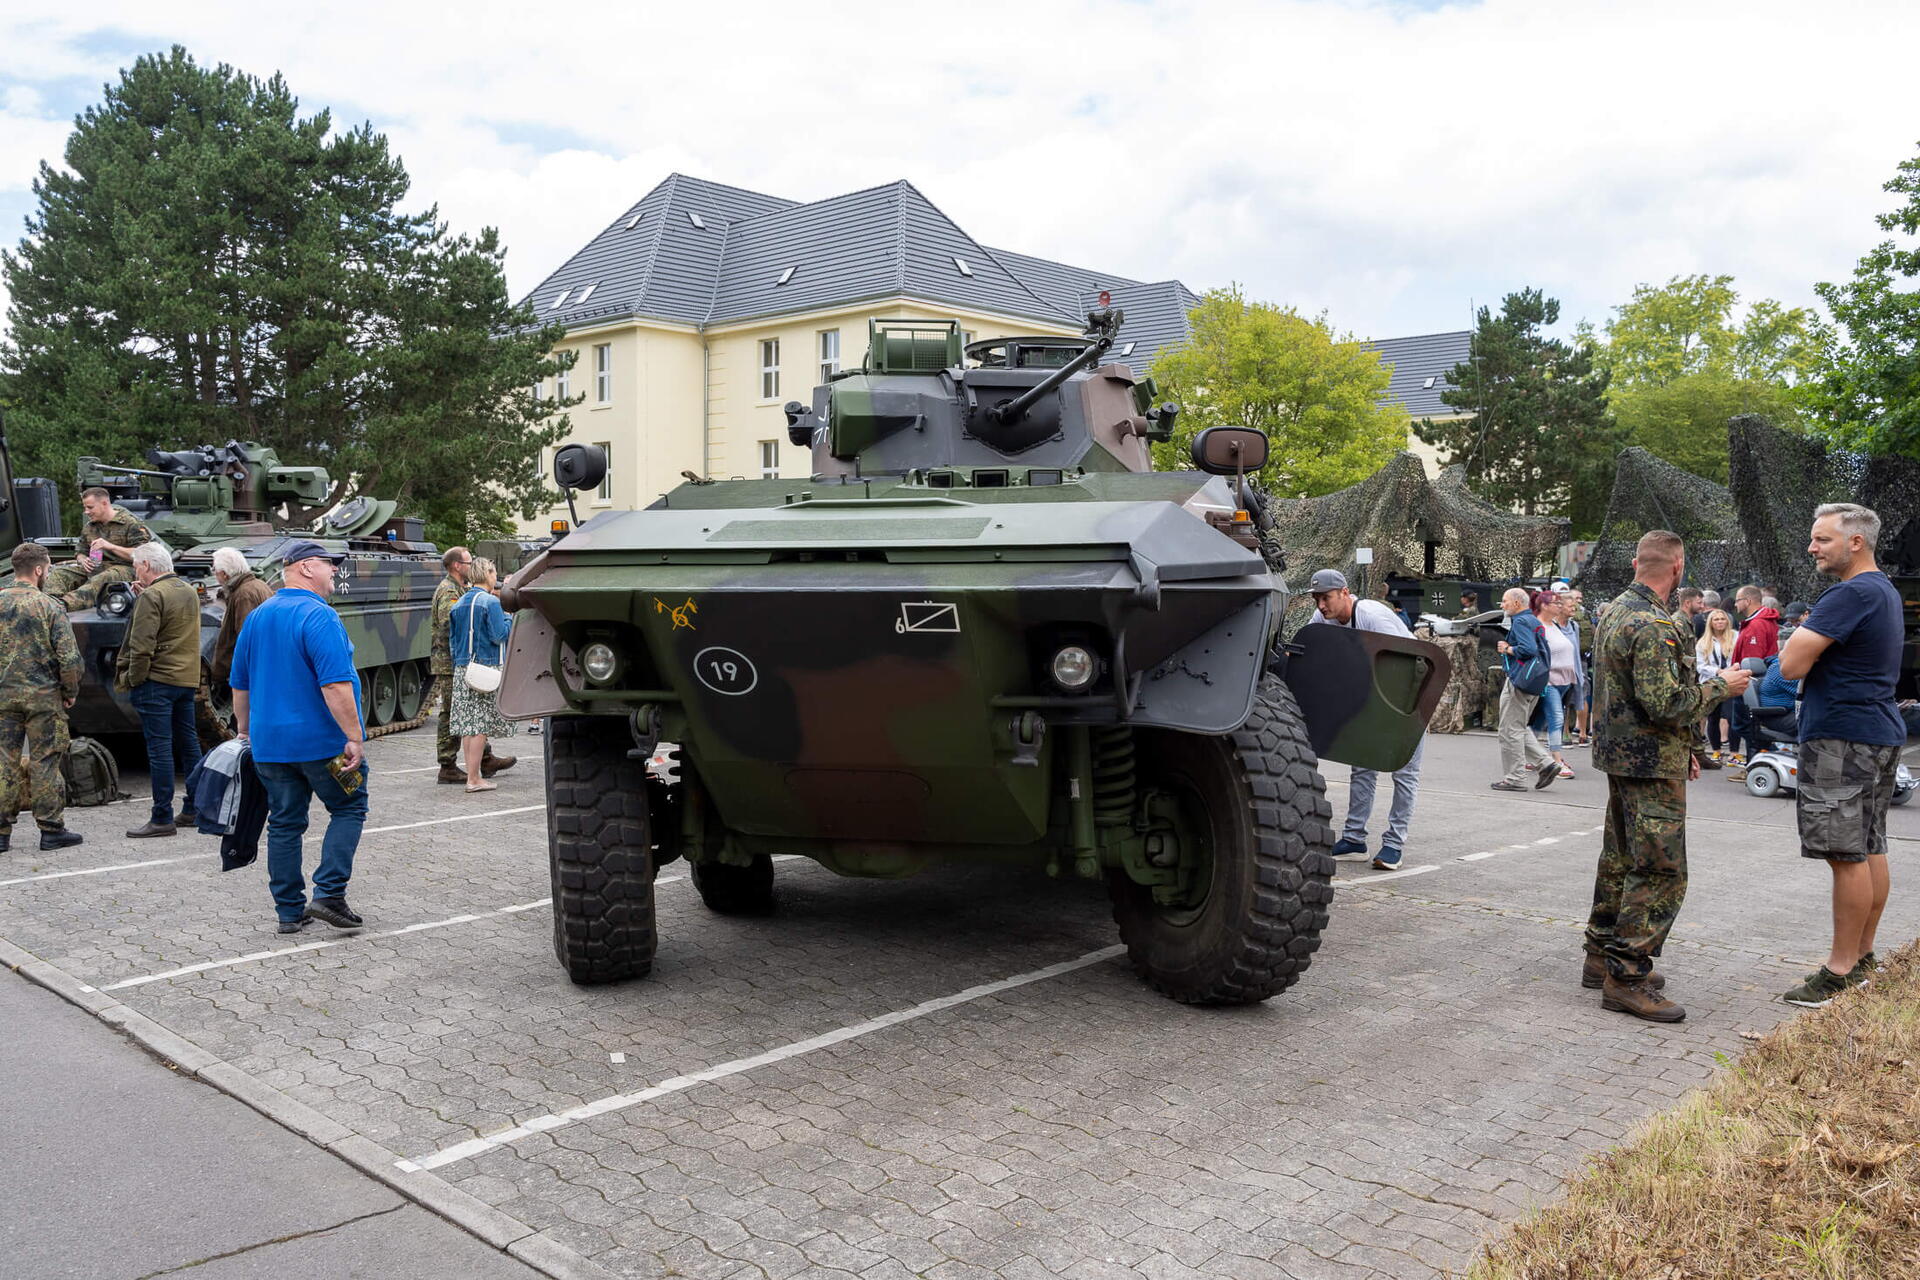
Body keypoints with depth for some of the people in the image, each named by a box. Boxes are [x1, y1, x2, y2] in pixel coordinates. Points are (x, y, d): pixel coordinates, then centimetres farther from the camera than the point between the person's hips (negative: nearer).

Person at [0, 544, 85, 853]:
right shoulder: (49, 606, -9)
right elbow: (69, 658, -13)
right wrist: (70, 692, 0)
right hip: (43, 697, -4)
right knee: (44, 763, 2)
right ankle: (51, 830, 8)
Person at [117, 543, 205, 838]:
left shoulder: (151, 597, -14)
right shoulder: (190, 592, 11)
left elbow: (142, 646, -19)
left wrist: (133, 680, -9)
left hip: (157, 681, -8)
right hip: (188, 679, 8)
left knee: (159, 747, -5)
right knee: (188, 742, 14)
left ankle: (162, 818, -3)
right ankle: (195, 808, 20)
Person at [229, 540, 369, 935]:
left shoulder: (256, 617, 11)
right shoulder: (319, 616, -15)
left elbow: (240, 684, 18)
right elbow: (336, 685, -23)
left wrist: (246, 730, 27)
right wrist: (355, 737, -21)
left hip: (269, 743, 7)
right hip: (322, 741, -7)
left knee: (284, 823, 12)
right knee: (349, 810, 9)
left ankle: (290, 912, 15)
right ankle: (329, 894, -2)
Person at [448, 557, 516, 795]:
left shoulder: (459, 604, 12)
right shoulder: (490, 602, -10)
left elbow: (452, 639, 15)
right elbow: (499, 636, -14)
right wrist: (508, 619, 3)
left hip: (461, 669, 7)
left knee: (467, 724, 9)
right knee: (481, 725, -5)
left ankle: (473, 774, 14)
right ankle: (474, 778, -4)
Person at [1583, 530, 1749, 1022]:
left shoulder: (1614, 611, 11)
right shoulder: (1652, 625, -21)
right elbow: (1664, 703, -25)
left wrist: (1682, 746, 23)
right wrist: (1719, 686, -10)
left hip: (1621, 755, 10)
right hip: (1652, 765, -10)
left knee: (1620, 860, 17)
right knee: (1661, 872, -6)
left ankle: (1603, 956, 26)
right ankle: (1626, 977, -4)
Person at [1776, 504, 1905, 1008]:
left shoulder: (1850, 595, -18)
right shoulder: (1885, 591, 16)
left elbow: (1791, 665, -21)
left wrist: (1803, 634, -1)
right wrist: (1812, 636, 8)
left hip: (1842, 739, -11)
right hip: (1879, 732, 11)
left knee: (1848, 855, -6)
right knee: (1870, 850, 14)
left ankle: (1842, 971, -2)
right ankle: (1862, 956, 23)